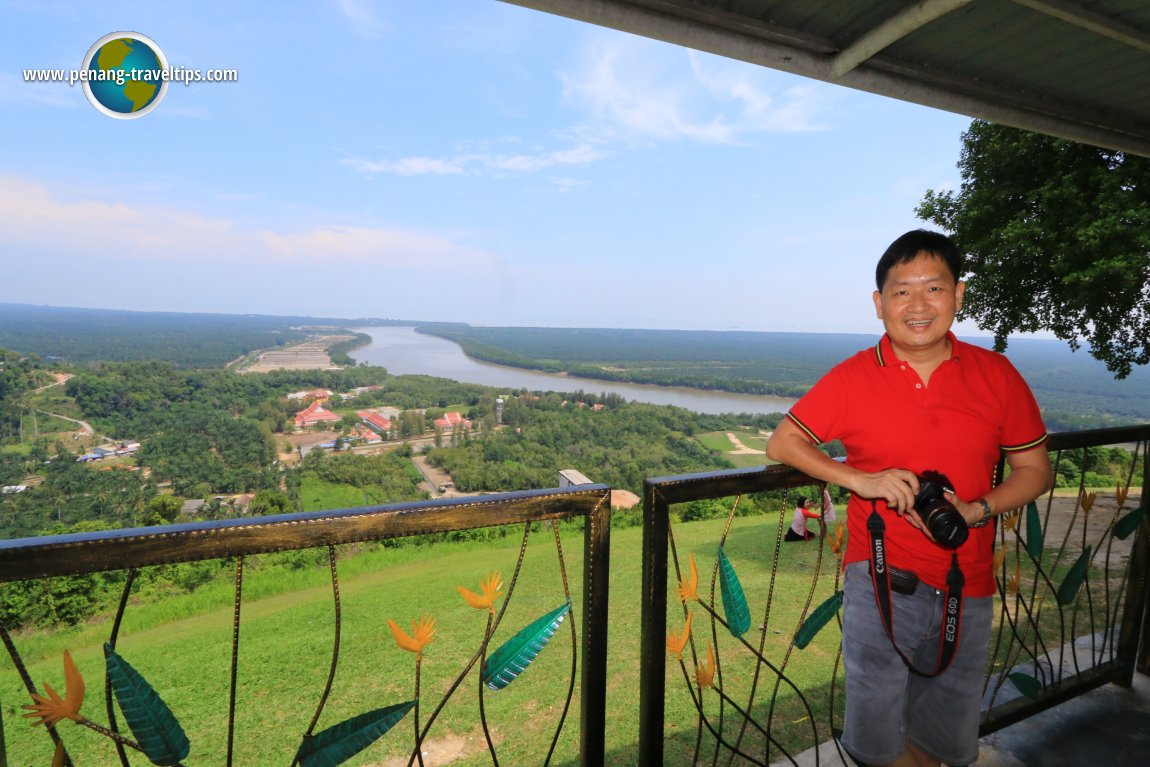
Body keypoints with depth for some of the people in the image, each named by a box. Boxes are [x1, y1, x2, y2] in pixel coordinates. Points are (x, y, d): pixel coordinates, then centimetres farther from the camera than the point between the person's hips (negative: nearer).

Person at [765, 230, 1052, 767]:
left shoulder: (997, 376, -4)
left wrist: (976, 511, -15)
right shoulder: (851, 378, -9)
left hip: (966, 585, 3)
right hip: (880, 581, -2)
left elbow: (1035, 470, 4)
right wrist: (861, 479, -18)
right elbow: (780, 445, -5)